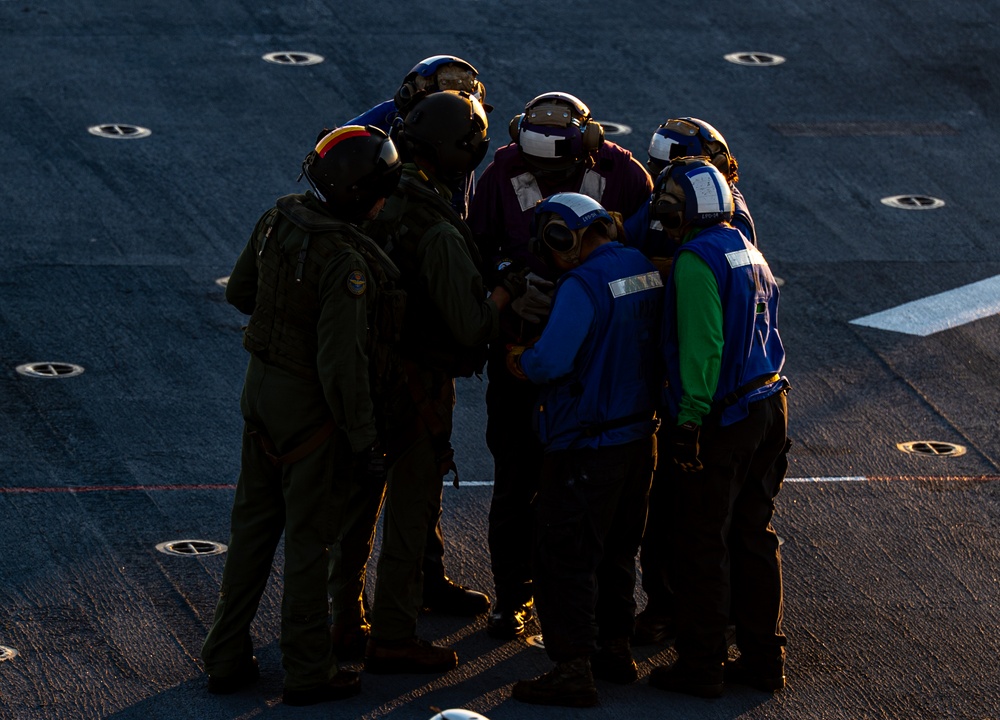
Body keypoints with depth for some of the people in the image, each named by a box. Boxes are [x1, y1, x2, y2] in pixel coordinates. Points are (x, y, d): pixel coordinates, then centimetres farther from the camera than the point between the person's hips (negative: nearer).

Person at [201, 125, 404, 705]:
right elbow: (342, 362, -28)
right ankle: (308, 671, 18)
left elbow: (240, 292, 10)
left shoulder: (279, 219, -6)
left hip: (264, 384, 7)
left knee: (254, 522, 17)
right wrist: (365, 441, -19)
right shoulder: (346, 265, -29)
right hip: (314, 409, -7)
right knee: (311, 537, 6)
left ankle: (228, 657, 24)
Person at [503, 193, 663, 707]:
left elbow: (551, 361, -30)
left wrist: (522, 361, -8)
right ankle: (614, 649, 31)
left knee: (566, 557, -2)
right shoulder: (644, 270, 6)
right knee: (616, 551, 21)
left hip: (588, 447, -8)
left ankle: (572, 669, -3)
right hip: (639, 435, 8)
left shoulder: (582, 285, -20)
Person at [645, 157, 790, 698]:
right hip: (769, 405, 9)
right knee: (753, 535, 15)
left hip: (722, 420, -9)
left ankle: (701, 665, 5)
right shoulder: (749, 253, 13)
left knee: (702, 543, 0)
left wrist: (689, 420, -20)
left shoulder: (696, 261, -16)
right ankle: (764, 657, 20)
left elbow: (701, 348, -22)